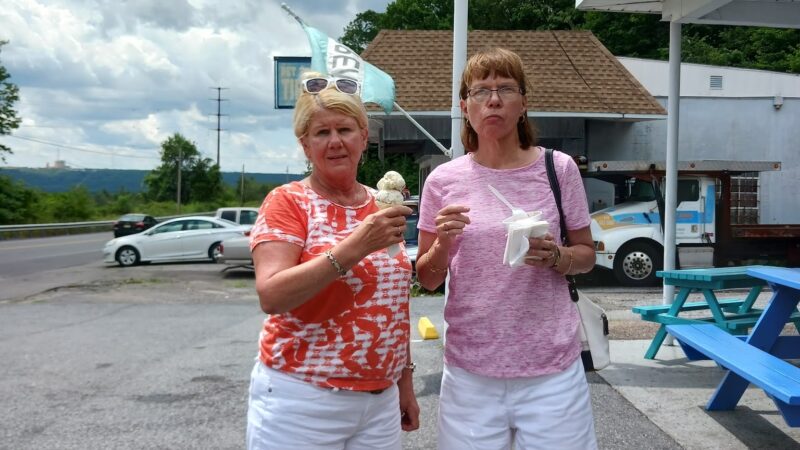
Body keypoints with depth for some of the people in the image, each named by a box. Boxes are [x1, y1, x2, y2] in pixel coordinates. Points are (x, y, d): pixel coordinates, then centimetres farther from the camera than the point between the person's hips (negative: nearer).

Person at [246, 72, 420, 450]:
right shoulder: (287, 202, -8)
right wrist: (354, 247, -29)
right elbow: (271, 296, -21)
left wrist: (405, 381, 16)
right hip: (301, 401, -5)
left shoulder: (381, 207, 7)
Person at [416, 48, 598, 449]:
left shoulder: (559, 169, -3)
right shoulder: (443, 180, -2)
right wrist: (443, 244, -16)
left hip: (551, 366, 0)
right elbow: (427, 280, 4)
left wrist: (555, 257, -13)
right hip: (470, 370, 1)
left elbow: (586, 255, 8)